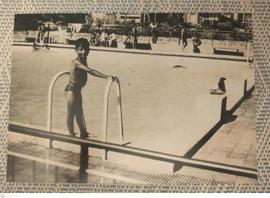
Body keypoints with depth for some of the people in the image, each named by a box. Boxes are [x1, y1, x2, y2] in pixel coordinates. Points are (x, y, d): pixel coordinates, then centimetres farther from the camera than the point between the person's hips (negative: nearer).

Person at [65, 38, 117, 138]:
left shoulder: (83, 61, 3)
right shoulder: (76, 62, -25)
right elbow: (90, 70, -38)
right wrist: (106, 77, -43)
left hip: (77, 90, 9)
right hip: (71, 90, -9)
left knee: (79, 112, 20)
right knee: (71, 113, 2)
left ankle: (83, 133, 34)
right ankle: (72, 135, 11)